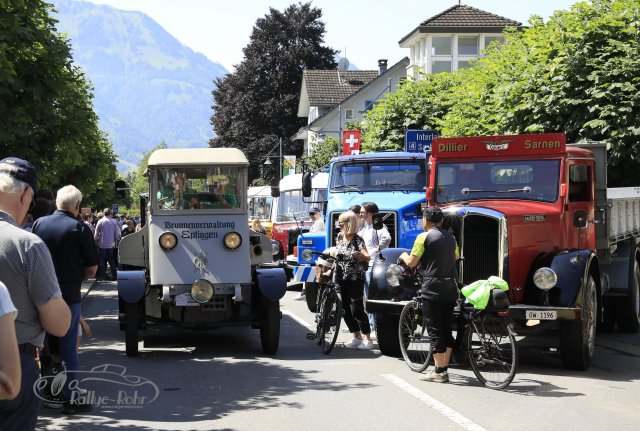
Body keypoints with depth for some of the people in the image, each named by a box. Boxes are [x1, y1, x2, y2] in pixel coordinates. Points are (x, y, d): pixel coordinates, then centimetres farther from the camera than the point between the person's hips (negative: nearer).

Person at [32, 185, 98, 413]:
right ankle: (70, 398, 6)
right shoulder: (80, 228, -11)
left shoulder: (39, 224, -1)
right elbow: (92, 268, -8)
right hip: (68, 295, -4)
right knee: (68, 347, 4)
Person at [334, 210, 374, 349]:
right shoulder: (339, 237, 6)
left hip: (355, 279, -7)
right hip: (342, 279, 7)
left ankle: (367, 339, -2)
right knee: (345, 309, 7)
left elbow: (367, 257, -23)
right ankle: (357, 337, 19)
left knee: (356, 309, -9)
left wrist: (361, 256, -44)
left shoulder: (357, 240, -12)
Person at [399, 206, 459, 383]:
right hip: (450, 288, 6)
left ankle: (439, 372, -4)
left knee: (435, 330, -3)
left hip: (433, 289, -6)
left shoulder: (424, 237, -7)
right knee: (447, 329, 11)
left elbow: (411, 262, -6)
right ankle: (445, 368, 15)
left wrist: (404, 255, 15)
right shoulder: (450, 238, 13)